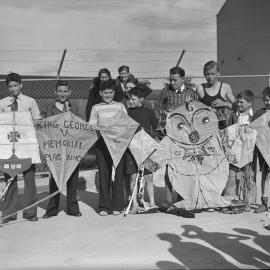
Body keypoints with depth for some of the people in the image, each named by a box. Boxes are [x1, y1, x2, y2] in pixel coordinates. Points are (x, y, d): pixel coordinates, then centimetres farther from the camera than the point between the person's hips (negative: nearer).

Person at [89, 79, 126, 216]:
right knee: (103, 174, 0)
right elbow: (91, 126, 10)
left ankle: (117, 206, 6)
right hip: (101, 143, 1)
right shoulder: (96, 108, 14)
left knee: (117, 173, -2)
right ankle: (104, 206, 8)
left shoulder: (120, 106, 12)